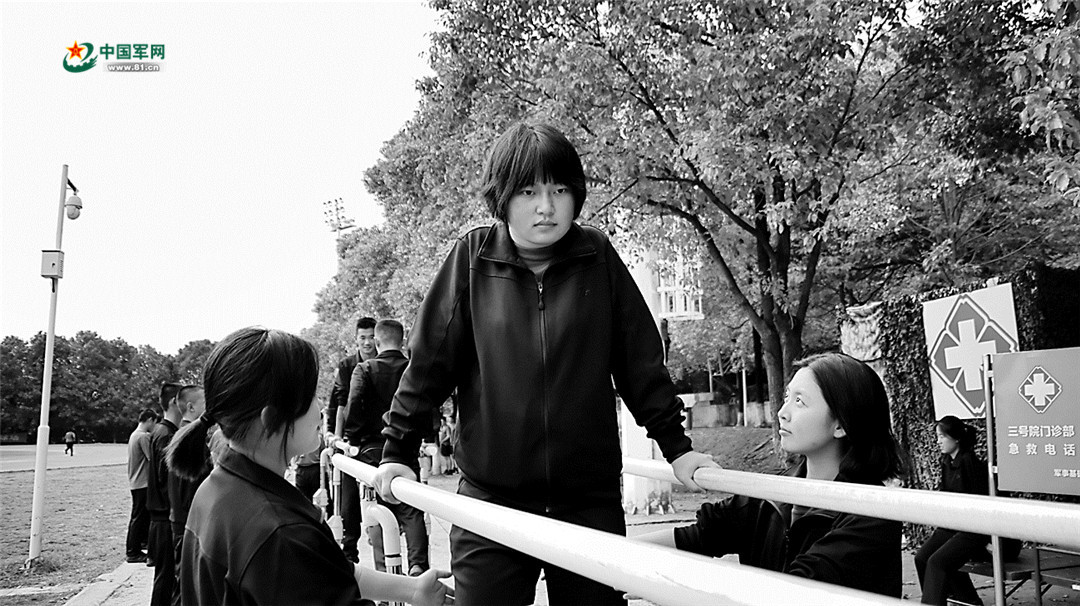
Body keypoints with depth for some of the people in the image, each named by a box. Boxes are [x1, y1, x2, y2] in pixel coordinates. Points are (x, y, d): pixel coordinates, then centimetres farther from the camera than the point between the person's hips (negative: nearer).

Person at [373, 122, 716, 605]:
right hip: (491, 498, -1)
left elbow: (641, 362, 5)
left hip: (591, 498, 1)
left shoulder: (598, 258, 0)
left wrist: (675, 446, 5)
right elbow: (430, 361, 2)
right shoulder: (472, 258, -2)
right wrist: (398, 450, 2)